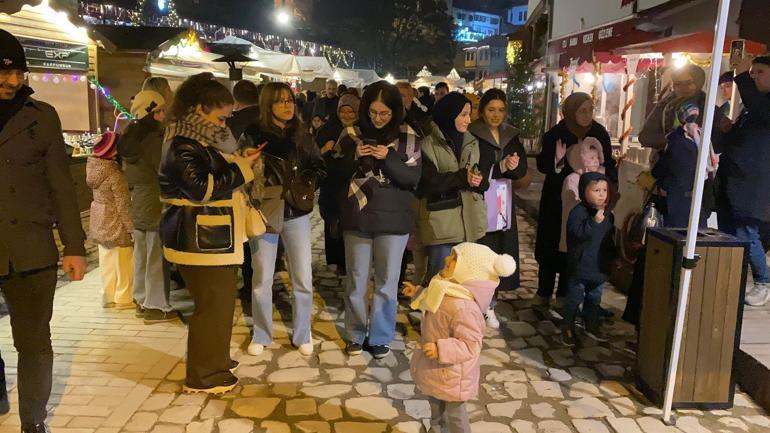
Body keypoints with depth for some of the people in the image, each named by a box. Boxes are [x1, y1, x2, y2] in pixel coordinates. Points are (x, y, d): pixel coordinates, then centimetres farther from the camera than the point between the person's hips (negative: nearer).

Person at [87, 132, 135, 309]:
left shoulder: (93, 167, 0)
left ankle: (108, 296, 25)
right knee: (123, 263, 5)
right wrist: (132, 229, -15)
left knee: (107, 261, 16)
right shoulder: (115, 175, -23)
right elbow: (123, 206, -20)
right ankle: (124, 298, 14)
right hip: (116, 225, -8)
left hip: (101, 224, 8)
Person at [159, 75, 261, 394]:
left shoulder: (199, 140, 15)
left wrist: (239, 161, 6)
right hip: (199, 239, -10)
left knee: (220, 300, 18)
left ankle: (214, 361, 33)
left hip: (211, 238, 10)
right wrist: (241, 168, -17)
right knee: (213, 304, -2)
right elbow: (202, 188, -24)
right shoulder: (184, 145, -17)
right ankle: (203, 376, 11)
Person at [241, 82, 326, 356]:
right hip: (264, 211, -2)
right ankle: (261, 335, 24)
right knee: (262, 278, 7)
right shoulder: (253, 134, -2)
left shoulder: (301, 134, 6)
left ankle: (302, 335, 22)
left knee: (303, 279, 5)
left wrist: (308, 184, -9)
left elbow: (319, 167, 9)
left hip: (296, 212, 2)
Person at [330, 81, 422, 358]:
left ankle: (381, 337, 23)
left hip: (393, 219, -1)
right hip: (357, 217, 1)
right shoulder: (352, 134, 1)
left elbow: (413, 178, -7)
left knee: (387, 281, 7)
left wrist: (388, 158, -20)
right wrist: (354, 156, -13)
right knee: (356, 279, 11)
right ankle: (355, 334, 27)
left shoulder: (408, 137, -3)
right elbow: (335, 170, 6)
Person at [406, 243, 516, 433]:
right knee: (435, 403, 32)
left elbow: (471, 346, -34)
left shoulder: (464, 308, -37)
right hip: (436, 368, 10)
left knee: (454, 413, 14)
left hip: (452, 374, -10)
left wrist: (440, 349, -43)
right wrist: (418, 293, 16)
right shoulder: (448, 292, -6)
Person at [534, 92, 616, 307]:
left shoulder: (599, 134, -2)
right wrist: (556, 160, -26)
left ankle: (565, 294, 17)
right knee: (550, 244, 5)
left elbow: (609, 166, 6)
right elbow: (542, 165, -7)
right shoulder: (555, 134, -8)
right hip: (556, 199, -1)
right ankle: (544, 293, 18)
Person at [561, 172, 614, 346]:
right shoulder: (578, 212, -17)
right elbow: (576, 234, -29)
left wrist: (611, 259, 17)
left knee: (594, 299, 19)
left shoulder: (607, 214, 5)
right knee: (574, 299, 5)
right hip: (580, 265, -6)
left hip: (599, 265, 6)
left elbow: (610, 238, 17)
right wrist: (594, 221, -34)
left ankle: (592, 326, 34)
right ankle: (568, 328, 18)